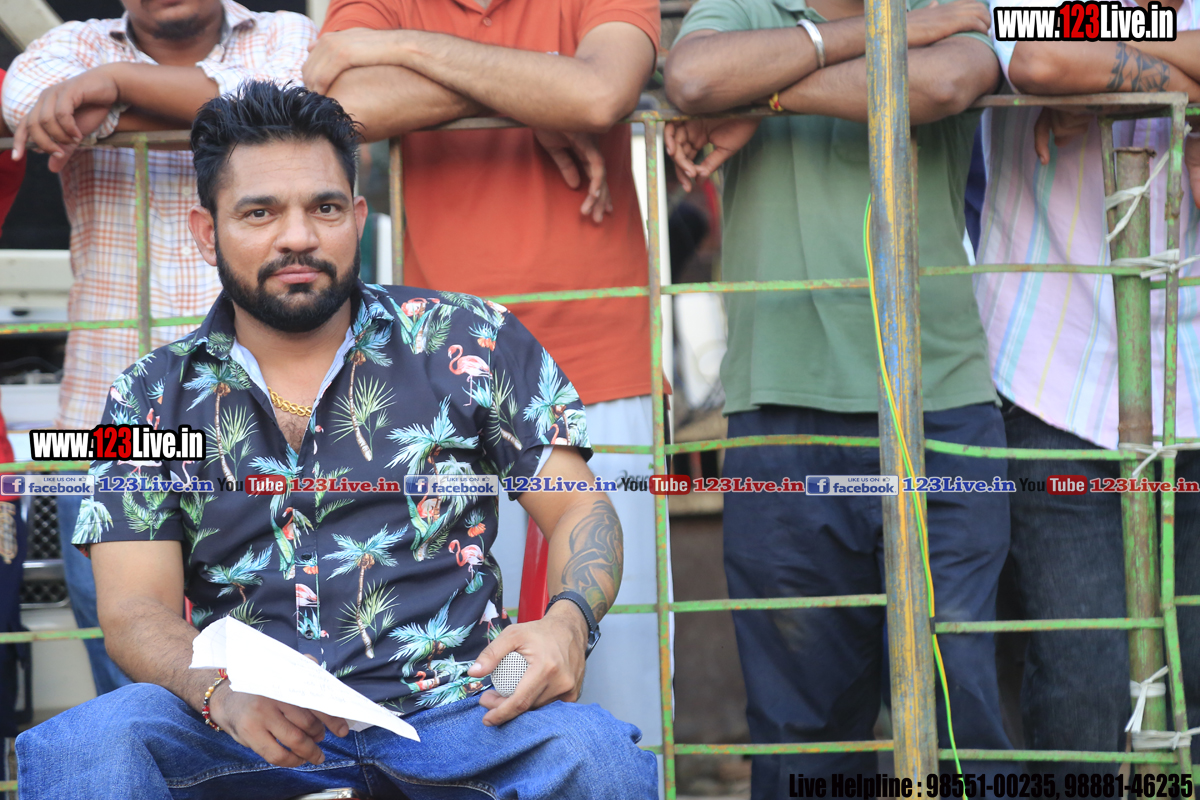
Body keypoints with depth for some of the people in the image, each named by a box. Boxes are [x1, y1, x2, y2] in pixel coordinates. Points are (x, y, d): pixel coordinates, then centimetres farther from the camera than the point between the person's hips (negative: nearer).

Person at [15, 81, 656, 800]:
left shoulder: (470, 343, 11)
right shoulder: (151, 398, 12)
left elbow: (581, 511, 10)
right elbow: (136, 611, 3)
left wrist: (567, 622, -15)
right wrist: (223, 693, -21)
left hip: (447, 709, 0)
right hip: (245, 731, 0)